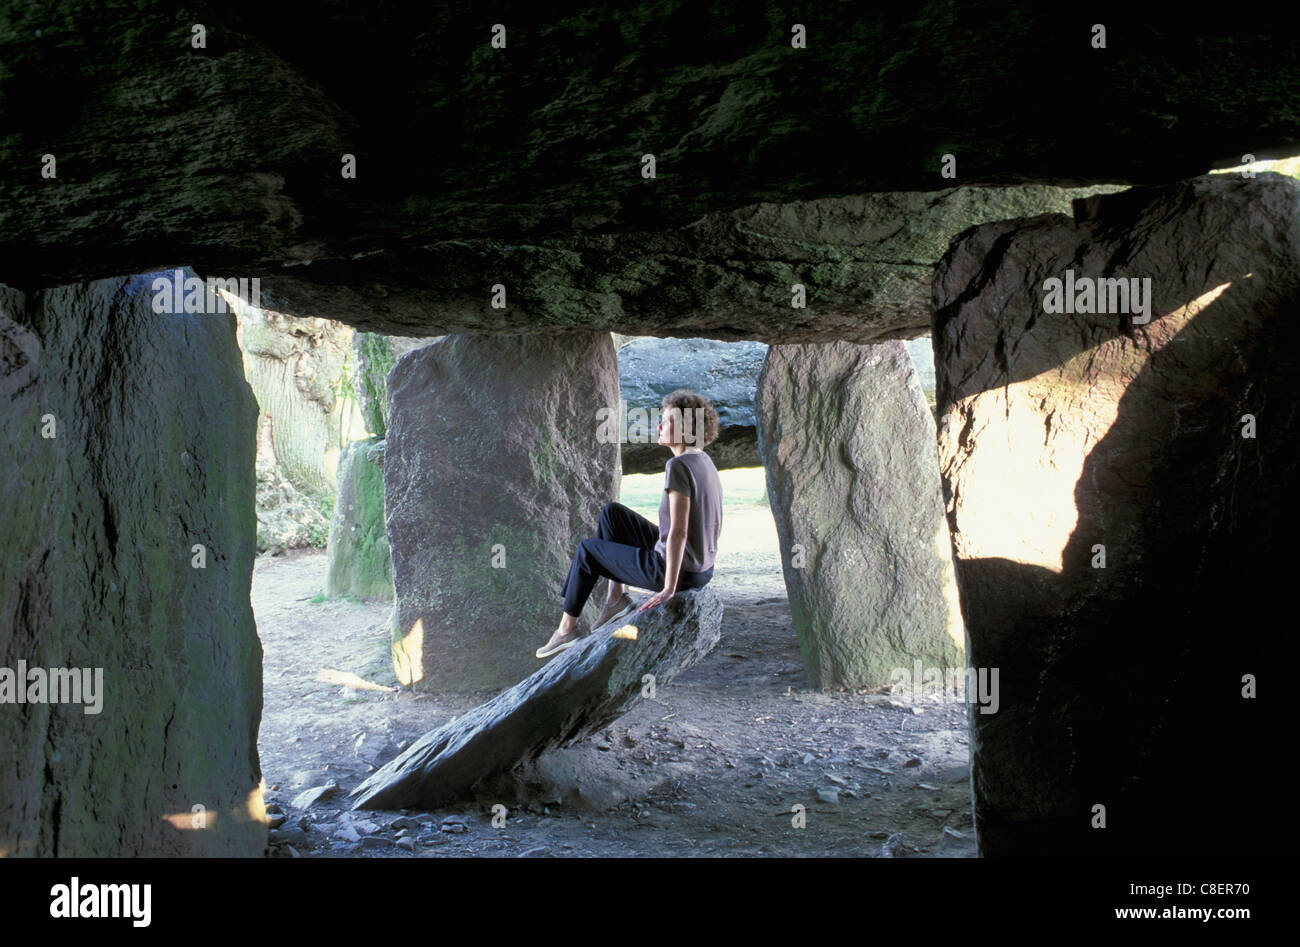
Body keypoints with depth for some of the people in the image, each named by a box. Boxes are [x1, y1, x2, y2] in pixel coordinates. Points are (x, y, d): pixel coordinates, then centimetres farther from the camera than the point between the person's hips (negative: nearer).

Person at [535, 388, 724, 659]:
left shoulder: (679, 466, -22)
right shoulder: (704, 462, 5)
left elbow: (679, 533, -26)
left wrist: (669, 589, -23)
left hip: (674, 571, -8)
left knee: (587, 550, 14)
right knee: (612, 512, 19)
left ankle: (569, 625, 29)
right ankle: (616, 597, 21)